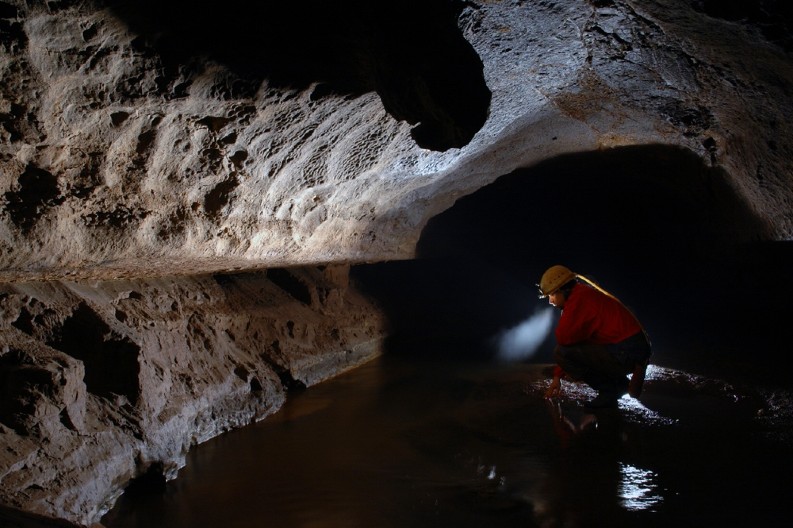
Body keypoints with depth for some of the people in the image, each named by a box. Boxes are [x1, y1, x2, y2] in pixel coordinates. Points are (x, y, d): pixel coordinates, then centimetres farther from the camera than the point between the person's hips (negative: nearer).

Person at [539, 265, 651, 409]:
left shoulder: (579, 298, -14)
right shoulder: (586, 294, 18)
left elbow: (563, 338, -22)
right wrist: (557, 377, 21)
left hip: (626, 354, -10)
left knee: (562, 352, -14)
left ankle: (608, 391, -3)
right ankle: (618, 383, 16)